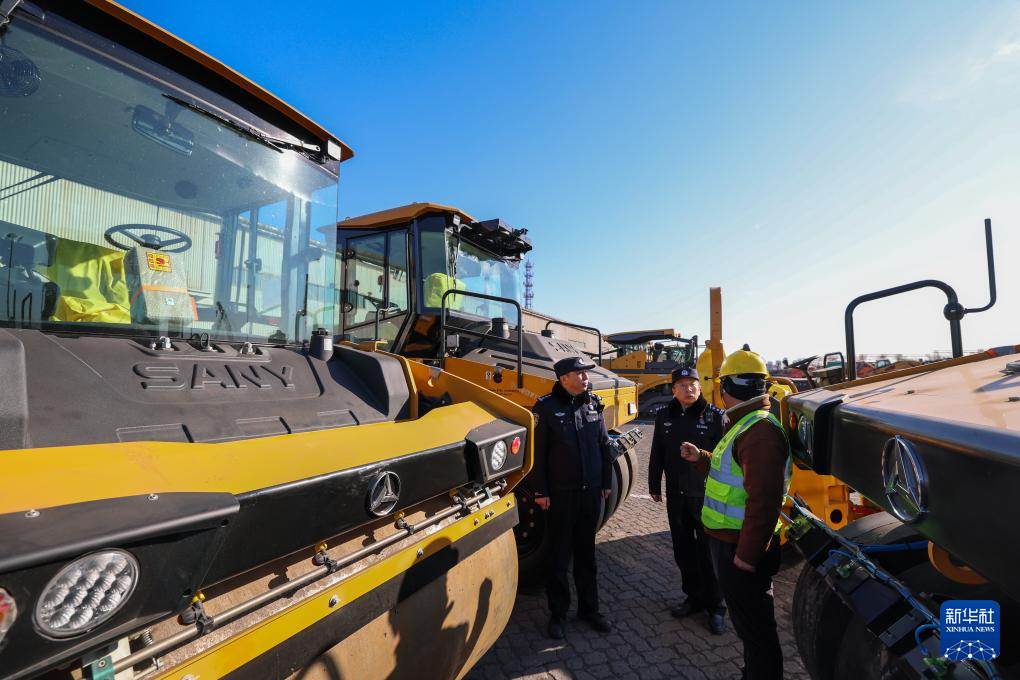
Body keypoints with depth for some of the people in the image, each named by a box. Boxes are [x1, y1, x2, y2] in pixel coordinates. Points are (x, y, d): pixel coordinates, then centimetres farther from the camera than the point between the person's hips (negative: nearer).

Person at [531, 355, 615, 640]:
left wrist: (605, 483, 9)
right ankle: (558, 613, 25)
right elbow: (538, 452, -10)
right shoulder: (546, 407, -11)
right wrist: (540, 491, -9)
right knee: (559, 555, 9)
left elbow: (604, 446, 9)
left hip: (591, 491, 4)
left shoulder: (593, 404, 3)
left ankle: (589, 608, 33)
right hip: (560, 493, -4)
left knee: (586, 552, 17)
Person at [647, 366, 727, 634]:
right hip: (676, 496, 5)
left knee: (708, 551, 4)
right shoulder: (664, 417, 4)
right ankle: (694, 597, 33)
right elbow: (657, 454, 11)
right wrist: (654, 485, 12)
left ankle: (716, 607, 21)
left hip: (706, 495, -4)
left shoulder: (714, 415, -9)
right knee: (683, 549, 15)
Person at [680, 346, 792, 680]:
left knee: (755, 627, 5)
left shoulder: (760, 430, -23)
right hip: (729, 540, 11)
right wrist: (700, 457, 17)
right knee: (749, 619, 25)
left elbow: (765, 501, -28)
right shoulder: (745, 425, 11)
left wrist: (747, 555, -25)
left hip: (740, 548, -11)